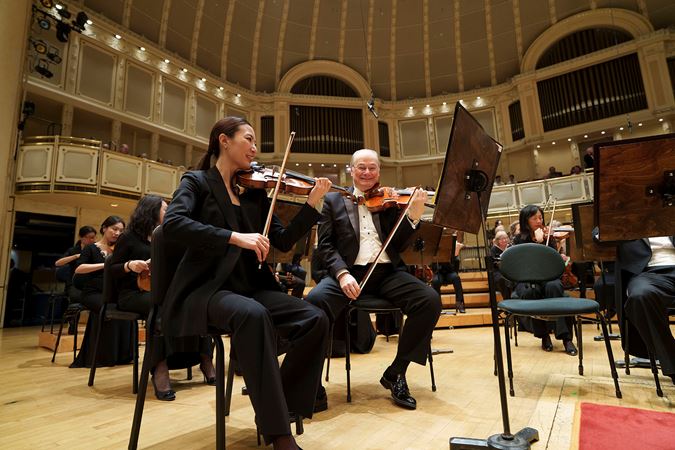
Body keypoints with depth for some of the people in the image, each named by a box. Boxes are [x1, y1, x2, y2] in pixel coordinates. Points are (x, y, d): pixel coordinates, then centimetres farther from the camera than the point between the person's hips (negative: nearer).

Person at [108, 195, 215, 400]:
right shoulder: (129, 237, 1)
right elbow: (112, 270, -2)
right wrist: (129, 266, -21)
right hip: (133, 293, -5)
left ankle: (203, 358, -23)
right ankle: (159, 366, -38)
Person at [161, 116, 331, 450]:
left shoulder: (255, 192, 15)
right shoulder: (197, 181, 3)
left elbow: (284, 241, 9)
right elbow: (172, 224, -17)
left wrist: (313, 203, -1)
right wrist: (235, 237, -27)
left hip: (250, 287, 5)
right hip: (207, 288, -5)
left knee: (315, 320, -17)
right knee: (253, 315, -37)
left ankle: (279, 407, -2)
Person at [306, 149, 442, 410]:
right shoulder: (333, 200, 11)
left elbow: (399, 244, 6)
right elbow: (325, 245, 2)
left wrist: (413, 216, -12)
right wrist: (342, 273, -17)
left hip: (387, 272, 2)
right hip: (349, 272, -2)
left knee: (431, 300, -21)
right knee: (315, 301, -32)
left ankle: (396, 372, -3)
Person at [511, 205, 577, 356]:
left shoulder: (547, 236, 10)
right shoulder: (519, 239, 3)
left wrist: (547, 239, -11)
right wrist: (538, 241, -16)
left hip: (547, 277, 2)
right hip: (527, 279, -1)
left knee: (554, 287, -34)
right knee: (530, 292, -36)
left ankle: (566, 337, -30)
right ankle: (544, 336, -16)